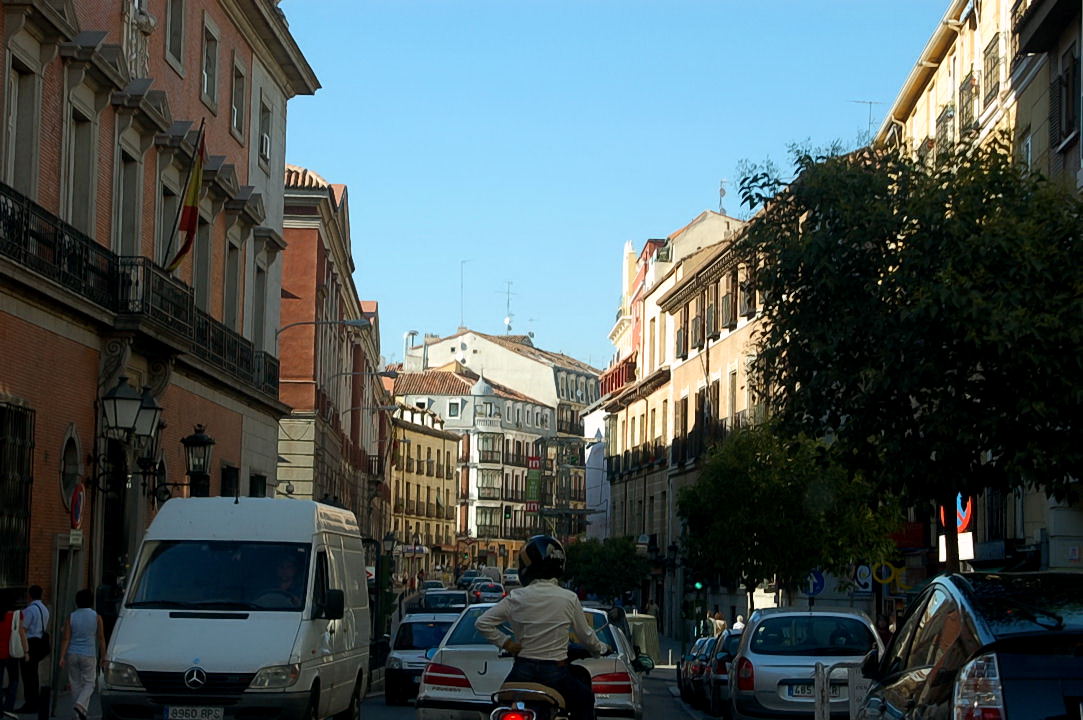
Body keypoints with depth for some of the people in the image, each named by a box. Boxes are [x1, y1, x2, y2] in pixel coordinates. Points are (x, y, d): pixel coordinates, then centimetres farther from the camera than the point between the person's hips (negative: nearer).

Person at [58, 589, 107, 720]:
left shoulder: (71, 617, 1)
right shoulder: (96, 617, -3)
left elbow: (66, 639, -3)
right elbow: (101, 638, 0)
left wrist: (62, 657, -4)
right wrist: (103, 656, 8)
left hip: (72, 655, 2)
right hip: (88, 655, -2)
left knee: (75, 684, 9)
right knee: (89, 683, 6)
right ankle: (80, 705, -18)